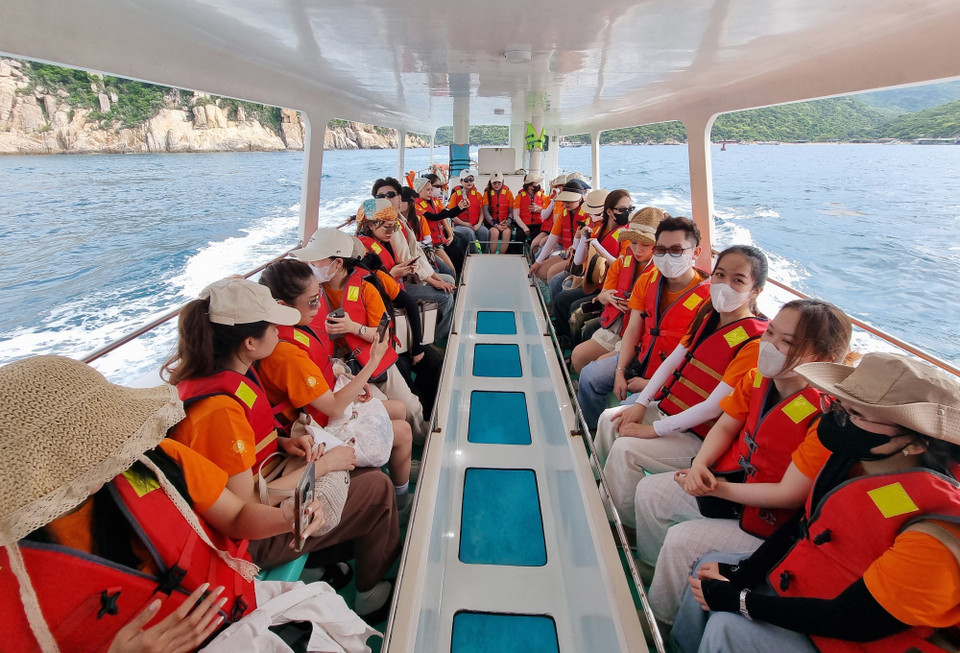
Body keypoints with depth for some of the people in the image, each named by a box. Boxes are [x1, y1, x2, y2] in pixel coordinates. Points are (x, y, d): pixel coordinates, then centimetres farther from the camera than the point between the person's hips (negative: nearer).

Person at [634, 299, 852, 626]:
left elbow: (789, 495, -27)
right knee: (649, 490, 6)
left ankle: (661, 621, 9)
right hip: (726, 480, 8)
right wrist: (700, 464, -15)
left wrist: (718, 488, -24)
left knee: (681, 539, -20)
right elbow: (725, 427, 3)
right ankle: (649, 567, 31)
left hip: (764, 521, -8)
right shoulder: (757, 379, -8)